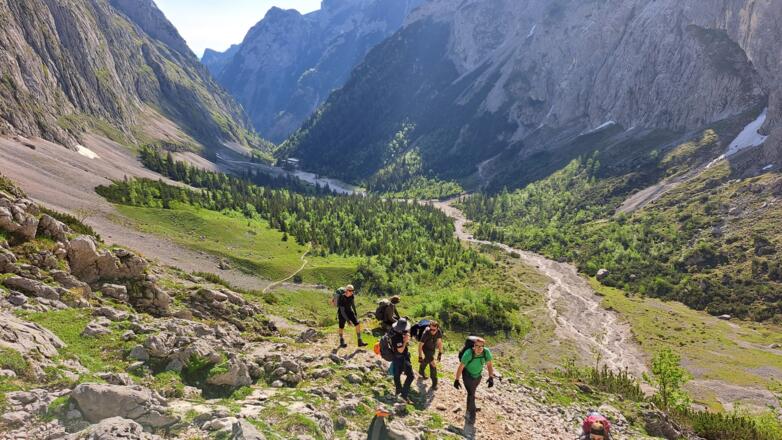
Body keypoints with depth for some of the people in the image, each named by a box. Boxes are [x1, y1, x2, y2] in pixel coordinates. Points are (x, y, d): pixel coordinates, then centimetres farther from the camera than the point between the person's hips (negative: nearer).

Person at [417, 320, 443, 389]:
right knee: (433, 364, -14)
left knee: (426, 361, 24)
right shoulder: (426, 333, -37)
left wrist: (440, 353, -4)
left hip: (432, 349, 5)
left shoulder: (439, 332, -22)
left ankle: (421, 371, 51)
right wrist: (420, 357, -31)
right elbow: (420, 345, -32)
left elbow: (440, 342, -6)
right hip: (426, 349, -5)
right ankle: (434, 383, 0)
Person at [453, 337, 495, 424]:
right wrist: (456, 380, -23)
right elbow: (460, 367, -27)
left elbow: (489, 365, -14)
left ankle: (471, 407, 51)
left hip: (478, 375, 4)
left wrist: (491, 377, -22)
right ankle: (472, 414, 6)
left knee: (472, 391, 26)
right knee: (471, 393, -13)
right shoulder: (468, 353, -37)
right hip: (467, 375, -4)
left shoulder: (486, 352, -28)